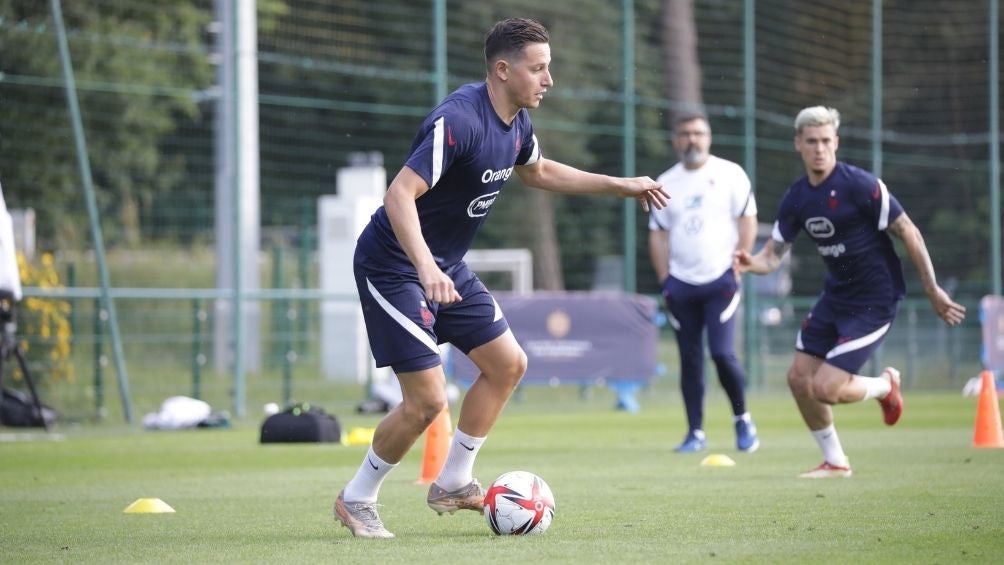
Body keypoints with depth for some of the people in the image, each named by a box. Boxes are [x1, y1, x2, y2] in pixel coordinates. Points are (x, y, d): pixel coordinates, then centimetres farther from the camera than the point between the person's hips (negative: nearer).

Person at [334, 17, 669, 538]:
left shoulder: (516, 122, 2)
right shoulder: (459, 120, -27)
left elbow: (537, 171, 25)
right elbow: (399, 194, -34)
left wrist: (619, 186, 22)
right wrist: (426, 268, -47)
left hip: (444, 267, 10)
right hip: (392, 266, -10)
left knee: (507, 364, 9)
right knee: (427, 401, -12)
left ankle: (452, 484, 20)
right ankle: (356, 500, 8)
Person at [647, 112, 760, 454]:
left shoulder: (729, 174, 2)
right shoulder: (666, 183, 11)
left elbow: (748, 221, 1)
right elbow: (657, 233, 13)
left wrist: (737, 268, -7)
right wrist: (665, 280, 4)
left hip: (720, 280, -3)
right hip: (681, 284, 4)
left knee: (722, 354, -14)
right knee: (690, 361, 4)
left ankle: (742, 419, 7)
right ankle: (695, 432, 10)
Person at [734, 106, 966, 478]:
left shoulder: (860, 185, -19)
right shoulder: (796, 199, 1)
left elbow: (908, 233, -13)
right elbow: (774, 254, 6)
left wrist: (933, 291, -11)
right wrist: (750, 263, -18)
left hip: (874, 301, -7)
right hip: (835, 296, 7)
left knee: (825, 388, -14)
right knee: (799, 378, 4)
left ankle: (885, 386, 19)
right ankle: (835, 462, 23)